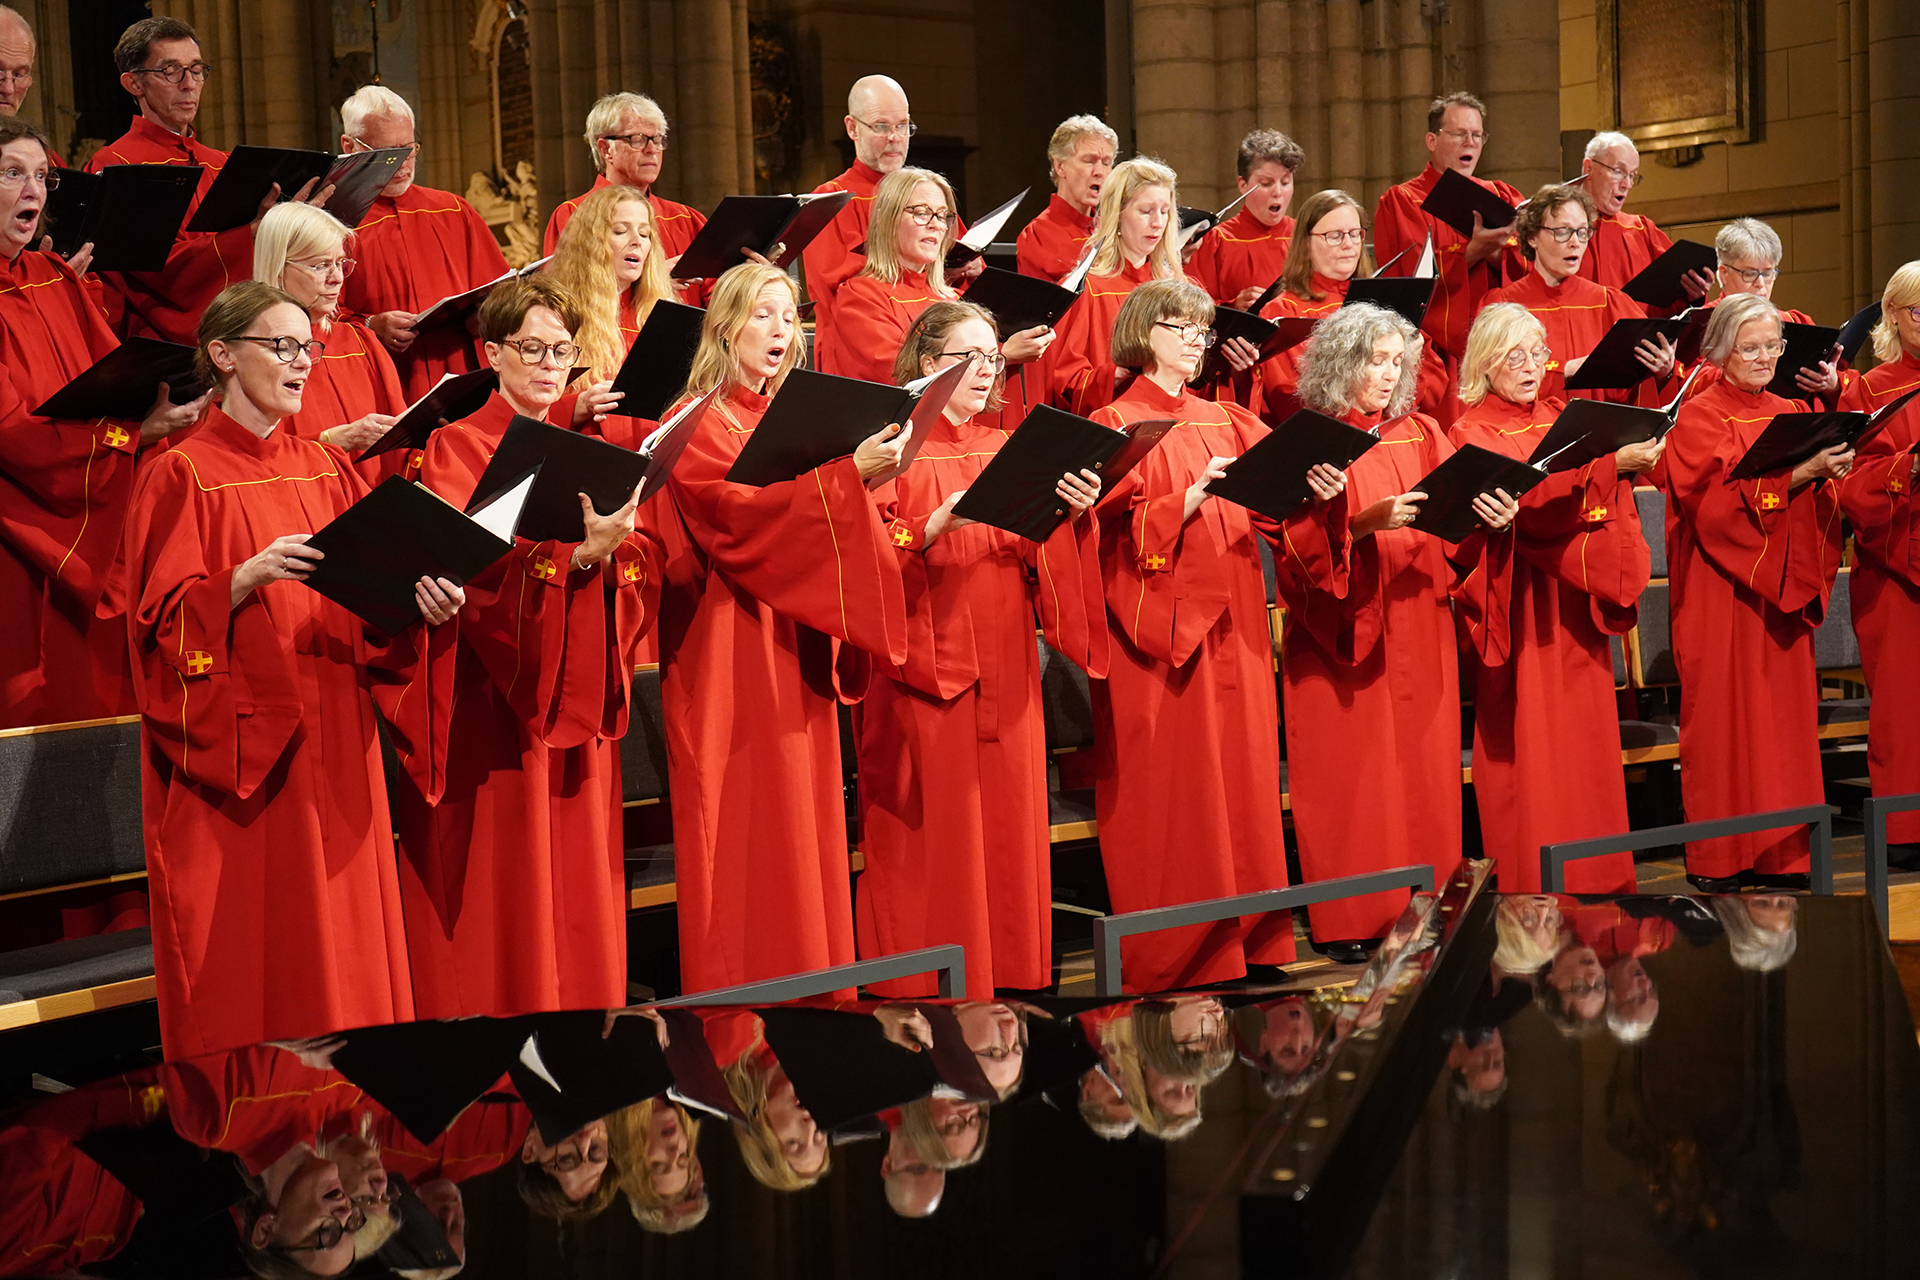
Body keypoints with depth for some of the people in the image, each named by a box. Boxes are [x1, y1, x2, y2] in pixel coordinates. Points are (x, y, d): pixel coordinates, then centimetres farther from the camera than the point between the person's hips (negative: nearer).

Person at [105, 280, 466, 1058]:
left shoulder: (327, 471, 13)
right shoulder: (181, 477, -4)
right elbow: (161, 620, -11)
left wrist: (417, 600, -11)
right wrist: (249, 577, -25)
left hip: (332, 745, 5)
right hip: (232, 746, -5)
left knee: (342, 936, 7)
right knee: (246, 951, -2)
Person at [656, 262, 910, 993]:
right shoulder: (698, 424, -4)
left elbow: (820, 522, 12)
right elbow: (738, 510, -21)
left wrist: (866, 475, -7)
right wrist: (846, 473, -28)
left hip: (796, 639, 7)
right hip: (731, 647, -7)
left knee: (805, 817, 6)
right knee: (745, 829, -6)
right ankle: (738, 998, -1)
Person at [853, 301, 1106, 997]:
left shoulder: (1005, 450, 15)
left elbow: (1040, 558, 7)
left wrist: (1072, 514, -11)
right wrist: (936, 526, -26)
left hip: (1002, 670, 5)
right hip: (923, 670, -5)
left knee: (1005, 822, 6)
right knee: (929, 829, -3)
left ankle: (1006, 971, 15)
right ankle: (917, 978, 7)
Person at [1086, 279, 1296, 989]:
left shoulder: (1227, 422, 16)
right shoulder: (1116, 424, -1)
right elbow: (1120, 529, -11)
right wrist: (1195, 496, -22)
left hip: (1231, 621, 5)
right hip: (1158, 623, -5)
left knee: (1241, 772, 5)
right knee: (1172, 789, -4)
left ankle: (1245, 938, 13)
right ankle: (1174, 955, 3)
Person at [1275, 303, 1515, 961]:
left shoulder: (1421, 434, 12)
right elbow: (1299, 544, -11)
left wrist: (1489, 512, -19)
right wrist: (1365, 523, -25)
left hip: (1417, 621, 4)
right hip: (1342, 627, -4)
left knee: (1422, 766, 4)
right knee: (1352, 774, -2)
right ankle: (1350, 921, 4)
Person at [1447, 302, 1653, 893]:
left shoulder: (1563, 418, 16)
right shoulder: (1474, 434, -4)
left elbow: (1605, 498, 8)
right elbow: (1532, 502, -20)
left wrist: (1633, 460, -12)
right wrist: (1609, 461, -26)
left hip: (1575, 601, 6)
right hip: (1523, 607, -6)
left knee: (1586, 735, 8)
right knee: (1530, 749, -5)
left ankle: (1595, 875, 15)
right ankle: (1533, 882, 0)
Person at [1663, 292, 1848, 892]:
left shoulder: (1787, 413, 15)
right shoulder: (1698, 419, -5)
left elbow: (1819, 505, 11)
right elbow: (1718, 504, -17)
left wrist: (1829, 472, -10)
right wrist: (1793, 476, -24)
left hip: (1781, 592, 6)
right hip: (1721, 592, -6)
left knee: (1784, 715, 5)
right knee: (1725, 717, -4)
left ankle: (1779, 852, 11)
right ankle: (1718, 858, 1)